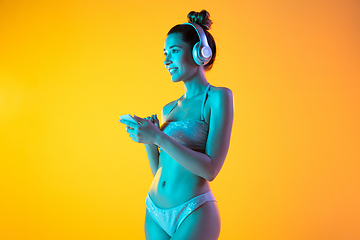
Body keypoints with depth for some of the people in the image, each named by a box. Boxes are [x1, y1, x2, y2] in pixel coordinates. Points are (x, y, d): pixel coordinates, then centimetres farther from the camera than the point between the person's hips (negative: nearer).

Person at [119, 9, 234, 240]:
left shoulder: (218, 97, -7)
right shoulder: (168, 109, 11)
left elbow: (210, 169, -15)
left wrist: (158, 137, -18)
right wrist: (147, 138, -1)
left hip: (193, 215, -6)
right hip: (155, 213, 6)